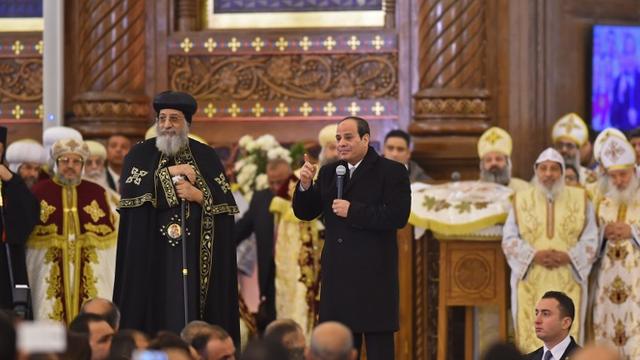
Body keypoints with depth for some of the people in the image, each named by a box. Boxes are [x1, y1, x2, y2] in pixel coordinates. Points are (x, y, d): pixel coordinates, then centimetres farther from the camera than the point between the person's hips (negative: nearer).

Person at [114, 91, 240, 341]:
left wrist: (198, 195, -13)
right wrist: (169, 172, -10)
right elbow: (130, 189, -11)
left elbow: (225, 202, 4)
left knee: (191, 315, -5)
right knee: (154, 309, -5)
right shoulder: (140, 154, 8)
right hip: (151, 250, 0)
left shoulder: (206, 156, 9)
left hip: (196, 252, 0)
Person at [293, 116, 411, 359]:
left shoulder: (392, 171, -4)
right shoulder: (328, 173, 13)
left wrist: (353, 211, -17)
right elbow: (304, 213, 13)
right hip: (337, 275, 6)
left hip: (374, 275, -6)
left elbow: (398, 216, -16)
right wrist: (305, 185, -6)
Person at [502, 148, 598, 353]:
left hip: (568, 283, 0)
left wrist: (568, 257, -14)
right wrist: (534, 256, -14)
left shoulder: (580, 199, 7)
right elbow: (509, 239, 3)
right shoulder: (522, 201, 8)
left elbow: (590, 239, 3)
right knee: (531, 339, -4)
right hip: (531, 283, 1)